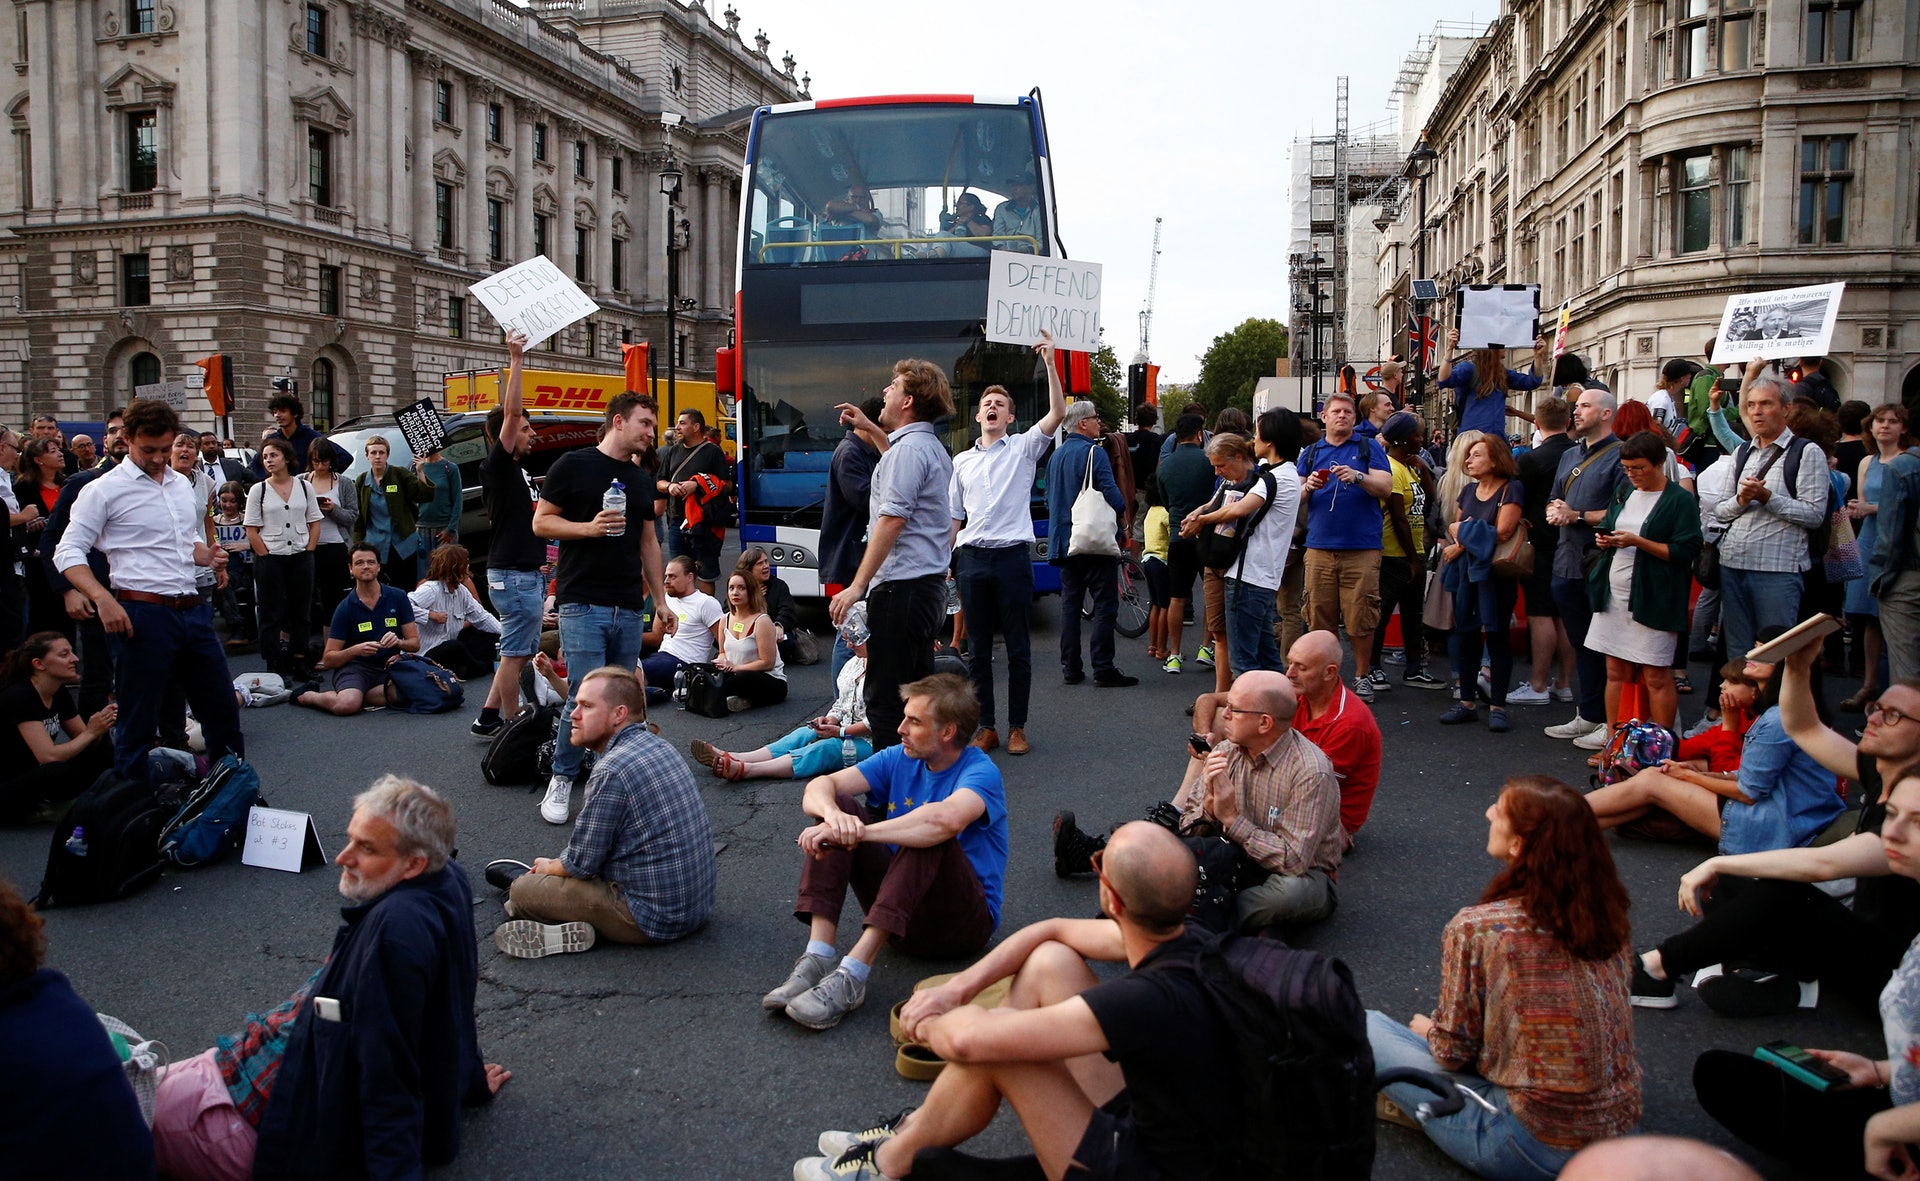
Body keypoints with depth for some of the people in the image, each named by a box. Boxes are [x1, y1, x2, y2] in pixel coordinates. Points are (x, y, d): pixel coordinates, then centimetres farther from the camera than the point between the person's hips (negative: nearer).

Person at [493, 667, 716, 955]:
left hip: (655, 918, -9)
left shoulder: (611, 771, -22)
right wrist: (556, 865, 18)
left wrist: (548, 867, 8)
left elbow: (581, 863, -13)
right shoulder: (656, 745, 6)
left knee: (522, 889, 0)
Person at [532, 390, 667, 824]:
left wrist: (661, 598, 18)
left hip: (629, 608, 6)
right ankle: (561, 780, 5)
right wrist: (590, 528, -17)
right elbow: (541, 522, -2)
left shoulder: (640, 480, 17)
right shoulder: (574, 465, -1)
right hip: (583, 603, -6)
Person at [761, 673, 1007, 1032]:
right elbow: (819, 787, -9)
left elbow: (948, 818, -38)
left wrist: (857, 831, -40)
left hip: (966, 918, -5)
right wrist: (833, 814, -34)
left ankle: (852, 974, -39)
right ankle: (818, 958, -26)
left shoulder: (980, 771, -13)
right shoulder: (899, 759, 4)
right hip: (899, 914, 6)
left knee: (930, 833, -33)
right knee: (839, 805, -11)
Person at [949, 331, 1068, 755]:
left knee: (1018, 648, 1)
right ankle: (986, 727, 14)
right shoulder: (962, 461, 16)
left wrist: (1050, 363, -18)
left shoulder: (1023, 447, 6)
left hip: (1012, 556, -3)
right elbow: (954, 516, 18)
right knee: (979, 650, 6)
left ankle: (1017, 727, 10)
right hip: (971, 558, 3)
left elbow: (1057, 412, -9)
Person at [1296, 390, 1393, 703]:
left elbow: (1385, 487, -2)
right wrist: (1308, 487, -9)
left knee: (1361, 618, -3)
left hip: (1362, 548, -2)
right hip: (1319, 547, 2)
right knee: (1319, 618, 2)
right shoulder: (1311, 453, 16)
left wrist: (1358, 477, -18)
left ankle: (1362, 677, 9)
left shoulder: (1369, 448, 10)